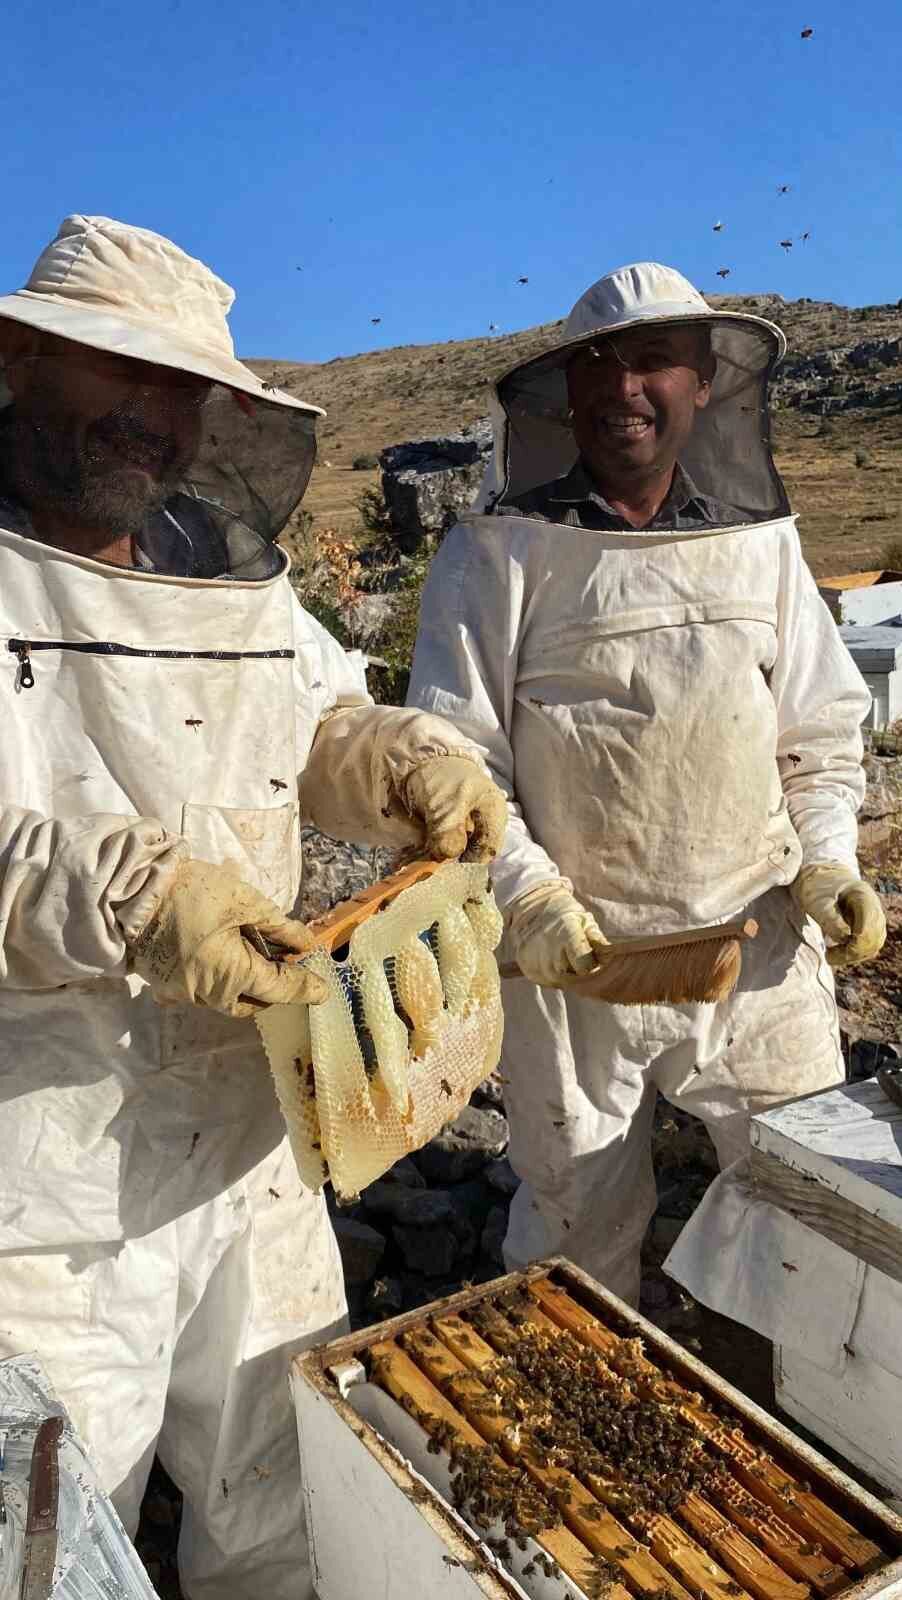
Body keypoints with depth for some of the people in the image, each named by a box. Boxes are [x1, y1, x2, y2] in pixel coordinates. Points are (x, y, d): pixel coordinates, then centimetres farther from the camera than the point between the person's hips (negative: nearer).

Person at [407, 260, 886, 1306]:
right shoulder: (499, 552, -5)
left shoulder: (762, 543, 7)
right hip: (575, 952, -3)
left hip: (761, 948, 3)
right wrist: (529, 893, -16)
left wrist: (825, 858, -2)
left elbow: (821, 730, 12)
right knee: (579, 1220, 14)